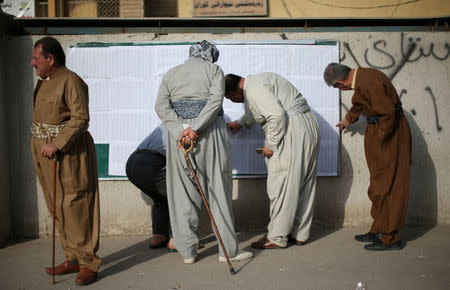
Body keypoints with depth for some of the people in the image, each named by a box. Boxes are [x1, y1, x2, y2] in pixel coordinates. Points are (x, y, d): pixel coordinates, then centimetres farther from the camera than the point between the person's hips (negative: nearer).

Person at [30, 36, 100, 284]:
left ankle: (88, 263, 3)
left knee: (75, 206, -6)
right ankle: (72, 259, 21)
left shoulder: (70, 81, -12)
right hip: (45, 152, 9)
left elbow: (81, 119, -19)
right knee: (57, 208, 11)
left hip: (69, 152, -9)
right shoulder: (43, 82, 16)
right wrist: (41, 144, 14)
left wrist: (57, 144, -22)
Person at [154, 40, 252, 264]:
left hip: (178, 133, 3)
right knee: (219, 189, 3)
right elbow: (215, 100, -12)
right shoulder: (213, 69, 7)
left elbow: (161, 106, 0)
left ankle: (187, 251, 10)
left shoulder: (171, 74, 17)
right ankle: (228, 249, 5)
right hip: (209, 132, -3)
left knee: (182, 191, 7)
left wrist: (181, 130, -11)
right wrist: (195, 128, -17)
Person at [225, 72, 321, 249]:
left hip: (292, 130, -11)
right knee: (304, 183, 12)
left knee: (281, 184, -4)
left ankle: (277, 238, 1)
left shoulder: (254, 89, -12)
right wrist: (240, 123, 46)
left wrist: (270, 144, -14)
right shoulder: (258, 80, 20)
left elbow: (277, 115, -23)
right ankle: (300, 234, 20)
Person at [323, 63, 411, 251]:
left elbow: (388, 113, -27)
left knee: (386, 186, -6)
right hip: (375, 130, 10)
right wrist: (349, 118, 40)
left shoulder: (368, 83, -24)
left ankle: (390, 238, 1)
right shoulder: (360, 77, 7)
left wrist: (380, 140, -17)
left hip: (390, 132, -10)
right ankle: (378, 231, 24)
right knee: (378, 186, 14)